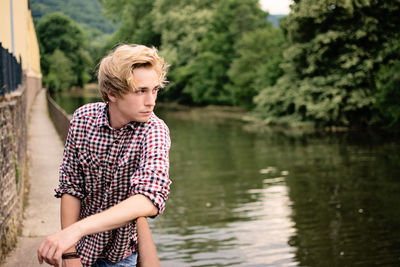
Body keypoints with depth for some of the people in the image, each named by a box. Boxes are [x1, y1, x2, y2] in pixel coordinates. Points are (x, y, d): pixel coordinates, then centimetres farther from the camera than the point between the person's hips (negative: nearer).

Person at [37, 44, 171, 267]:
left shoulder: (155, 130, -23)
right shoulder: (83, 119, -15)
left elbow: (151, 200, -39)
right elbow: (70, 188, -9)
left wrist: (77, 229, -47)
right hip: (83, 248, 2)